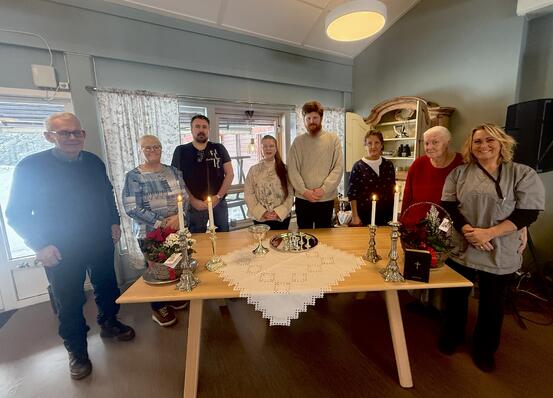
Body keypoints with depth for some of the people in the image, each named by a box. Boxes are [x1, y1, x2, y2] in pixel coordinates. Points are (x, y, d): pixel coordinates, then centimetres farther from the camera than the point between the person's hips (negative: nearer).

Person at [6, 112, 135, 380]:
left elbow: (107, 194, 14)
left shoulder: (94, 162, 1)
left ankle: (109, 323, 45)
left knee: (107, 287, 19)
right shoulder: (30, 166, -10)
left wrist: (114, 222, 5)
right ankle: (77, 350, 33)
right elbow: (16, 213, -6)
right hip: (60, 251, -3)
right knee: (68, 301, 11)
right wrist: (39, 245, -14)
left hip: (101, 243, 4)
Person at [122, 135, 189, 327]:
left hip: (177, 229, 4)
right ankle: (158, 308, 30)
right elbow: (132, 208, -13)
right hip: (150, 233, -4)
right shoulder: (134, 176, -6)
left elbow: (185, 197, 2)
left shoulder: (173, 171, 6)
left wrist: (177, 217, -15)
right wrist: (161, 223, -17)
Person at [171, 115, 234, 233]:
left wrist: (218, 197, -8)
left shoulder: (219, 149, 6)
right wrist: (193, 201, -10)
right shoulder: (181, 151, 2)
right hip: (194, 205, -1)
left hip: (219, 203, 1)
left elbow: (230, 174, 3)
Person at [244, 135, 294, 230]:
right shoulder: (253, 170, 1)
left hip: (282, 217, 1)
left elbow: (290, 194, -1)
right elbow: (248, 194, -3)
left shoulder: (284, 169, 2)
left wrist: (278, 212, -11)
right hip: (260, 218, 0)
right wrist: (262, 212, -12)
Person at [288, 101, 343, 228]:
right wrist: (304, 191, -14)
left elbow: (338, 168, -5)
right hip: (302, 199, 1)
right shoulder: (298, 141, 4)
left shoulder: (333, 139, 1)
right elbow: (292, 170, -2)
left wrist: (323, 189, -15)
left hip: (326, 199, -1)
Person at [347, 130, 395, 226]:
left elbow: (392, 191, 13)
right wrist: (355, 217, -11)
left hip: (386, 215, 4)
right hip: (364, 215, -4)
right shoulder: (358, 166, -6)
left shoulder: (388, 165, 6)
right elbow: (352, 194, -7)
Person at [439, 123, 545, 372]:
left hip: (500, 254, -1)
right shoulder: (459, 173, 3)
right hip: (460, 249, 1)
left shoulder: (523, 174, -2)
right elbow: (448, 206, -2)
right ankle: (452, 337, 39)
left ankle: (484, 348, 39)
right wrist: (468, 230, -17)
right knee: (456, 297, 15)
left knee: (492, 304, 15)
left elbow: (528, 212, -9)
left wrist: (489, 233, -21)